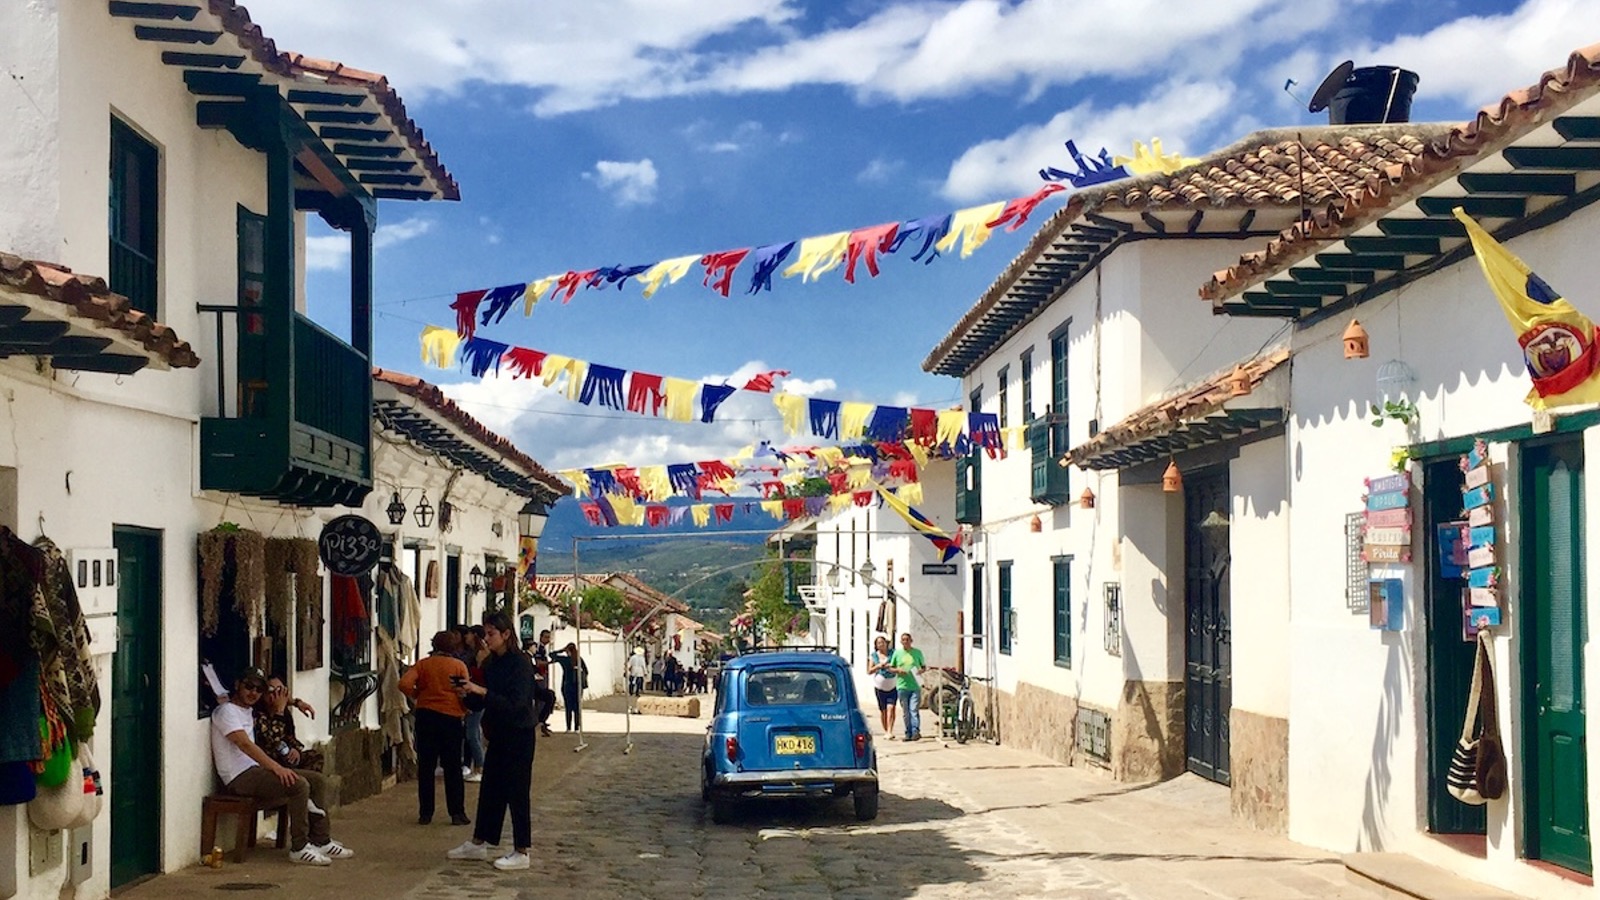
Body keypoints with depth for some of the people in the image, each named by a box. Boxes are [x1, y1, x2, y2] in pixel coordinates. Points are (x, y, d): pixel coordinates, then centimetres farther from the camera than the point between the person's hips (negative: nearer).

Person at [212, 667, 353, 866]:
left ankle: (320, 841, 3)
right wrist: (276, 767, -30)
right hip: (239, 777, -10)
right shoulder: (226, 711, -10)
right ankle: (299, 849, -22)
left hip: (255, 769, 10)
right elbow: (245, 744, -22)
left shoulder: (248, 711, 20)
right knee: (299, 784, -27)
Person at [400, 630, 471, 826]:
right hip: (451, 717, -1)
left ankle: (425, 813, 9)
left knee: (425, 767, 8)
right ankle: (457, 813, 5)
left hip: (425, 716, 1)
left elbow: (404, 684, -12)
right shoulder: (459, 665, -1)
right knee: (452, 768, 6)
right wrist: (464, 711, 14)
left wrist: (416, 696, 7)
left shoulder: (422, 664, 2)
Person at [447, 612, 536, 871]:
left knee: (517, 792, -3)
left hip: (519, 735, -8)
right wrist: (465, 695, -6)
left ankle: (521, 852, 4)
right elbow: (481, 704, 13)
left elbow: (515, 702, -22)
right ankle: (478, 844, 24)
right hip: (498, 735, 8)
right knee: (490, 790, 14)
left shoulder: (520, 663, -14)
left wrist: (481, 691, -26)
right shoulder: (490, 664, 9)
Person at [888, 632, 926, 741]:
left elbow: (924, 666, 17)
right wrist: (897, 670, -7)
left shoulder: (917, 652, 8)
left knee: (913, 710, -14)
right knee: (906, 712, 5)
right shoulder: (897, 653, 9)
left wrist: (921, 670, -6)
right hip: (902, 686, 2)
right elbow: (890, 668, 14)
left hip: (915, 686, -2)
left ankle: (916, 731, -19)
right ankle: (908, 733, 10)